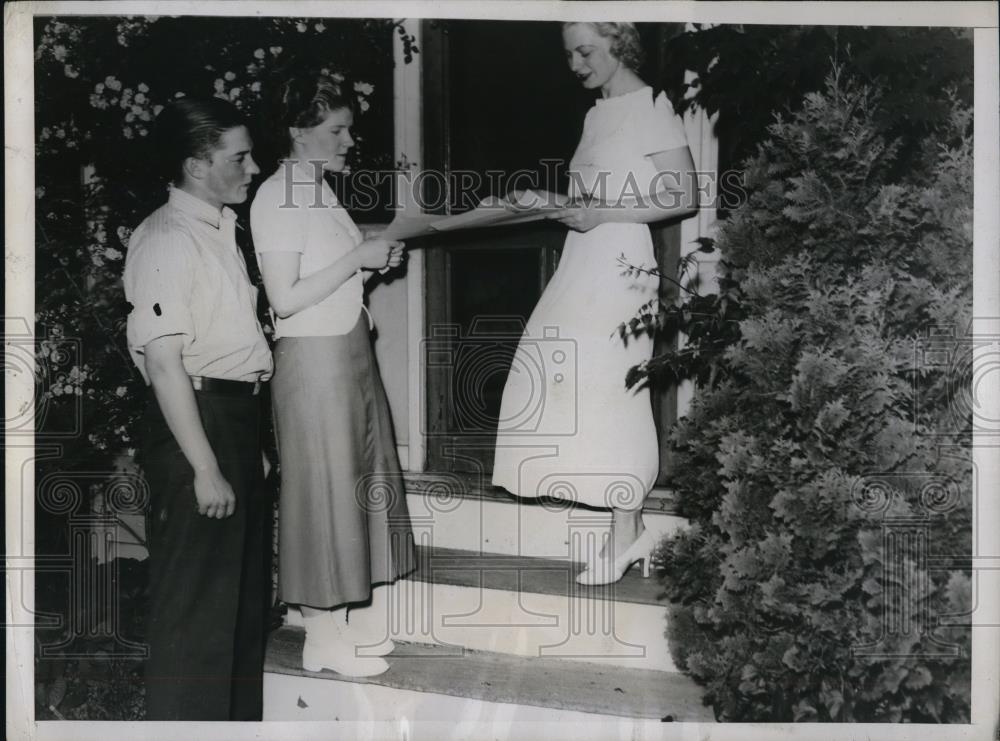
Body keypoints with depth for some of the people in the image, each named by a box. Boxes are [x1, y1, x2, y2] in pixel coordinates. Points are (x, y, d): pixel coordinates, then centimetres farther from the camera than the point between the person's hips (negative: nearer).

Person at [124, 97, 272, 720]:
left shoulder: (223, 230, 14)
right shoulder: (166, 240, -14)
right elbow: (164, 361, -20)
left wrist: (250, 443, 16)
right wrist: (204, 467, -21)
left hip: (238, 417, 10)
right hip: (195, 418, -9)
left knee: (245, 595, 19)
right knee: (196, 603, 0)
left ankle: (240, 718, 34)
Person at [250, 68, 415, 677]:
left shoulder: (322, 191, 12)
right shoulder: (278, 197, -13)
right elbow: (286, 297, -20)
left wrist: (376, 262, 3)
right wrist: (358, 258, -18)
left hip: (352, 352, 9)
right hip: (314, 358, -9)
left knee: (366, 478, 14)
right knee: (326, 489, 0)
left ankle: (361, 621, 28)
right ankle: (326, 638, 16)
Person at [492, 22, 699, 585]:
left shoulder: (651, 106, -7)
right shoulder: (598, 114, 16)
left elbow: (684, 198, -11)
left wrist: (601, 214, -15)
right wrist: (551, 202, 4)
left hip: (620, 265, -8)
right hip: (583, 265, 8)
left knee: (615, 393, -5)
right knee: (577, 389, 5)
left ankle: (626, 535, 7)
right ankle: (631, 528, 14)